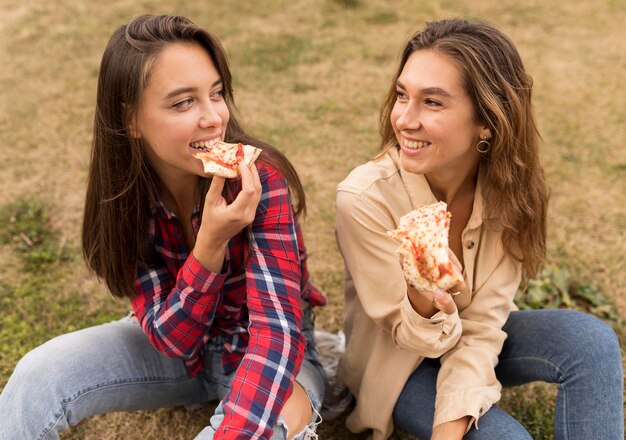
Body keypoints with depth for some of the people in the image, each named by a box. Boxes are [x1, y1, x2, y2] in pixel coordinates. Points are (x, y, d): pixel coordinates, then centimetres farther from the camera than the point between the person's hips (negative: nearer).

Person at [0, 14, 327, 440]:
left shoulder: (260, 181, -27)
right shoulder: (127, 195, -17)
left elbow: (278, 329, -33)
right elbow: (171, 337, -20)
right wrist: (210, 243, -37)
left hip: (267, 354, -3)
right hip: (179, 344, 3)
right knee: (39, 376, -17)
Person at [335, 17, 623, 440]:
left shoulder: (507, 188, -19)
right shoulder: (365, 198, -29)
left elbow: (482, 322, -16)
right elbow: (412, 336, -20)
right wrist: (425, 300, -43)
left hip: (470, 343, 4)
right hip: (397, 361, -3)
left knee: (591, 341, -20)